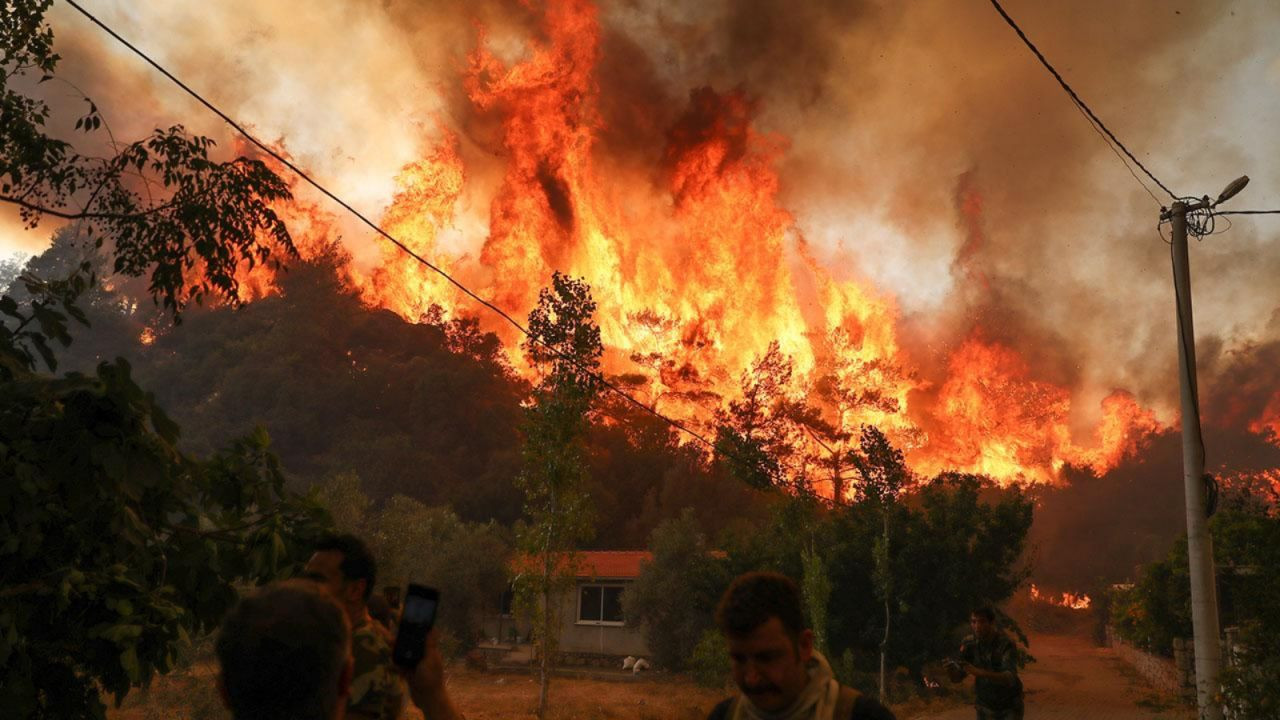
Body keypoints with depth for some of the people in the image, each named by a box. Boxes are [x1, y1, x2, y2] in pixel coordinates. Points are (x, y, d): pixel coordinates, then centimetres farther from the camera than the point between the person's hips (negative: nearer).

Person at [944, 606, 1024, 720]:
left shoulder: (1006, 644, -23)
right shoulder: (969, 643, -11)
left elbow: (1010, 678, -37)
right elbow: (957, 678, -10)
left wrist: (980, 673, -52)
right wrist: (951, 670, -34)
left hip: (1009, 707, -3)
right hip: (985, 707, 3)